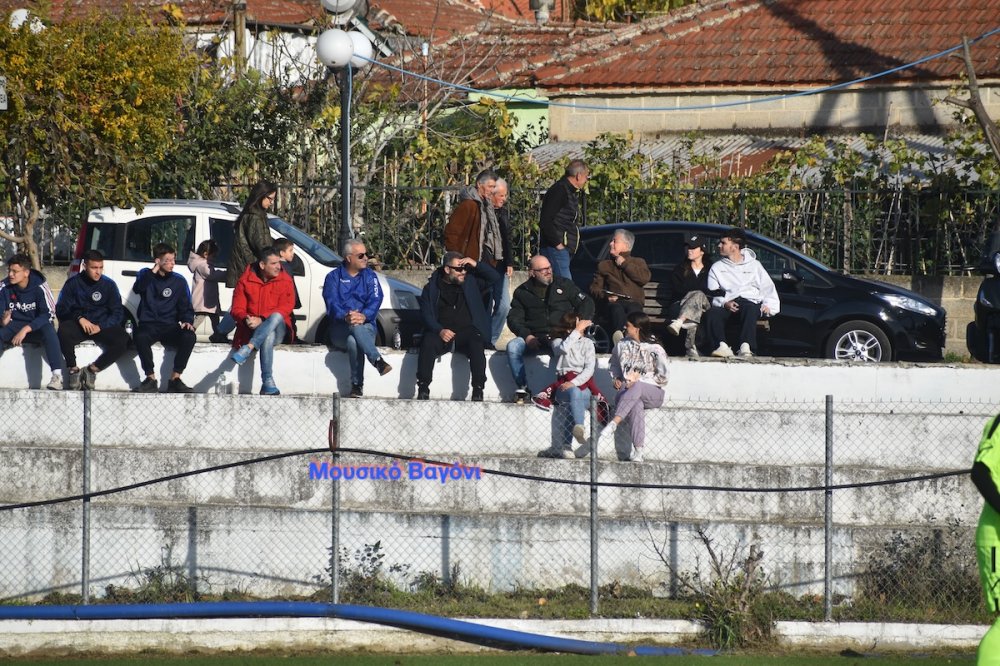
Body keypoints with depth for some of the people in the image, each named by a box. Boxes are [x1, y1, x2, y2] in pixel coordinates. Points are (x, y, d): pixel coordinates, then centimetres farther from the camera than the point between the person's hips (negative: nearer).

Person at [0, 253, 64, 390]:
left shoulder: (39, 287, -14)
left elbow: (48, 314, -17)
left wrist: (26, 329, -28)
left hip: (36, 327, -3)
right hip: (14, 326, 3)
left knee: (48, 329, -36)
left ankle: (57, 376, -43)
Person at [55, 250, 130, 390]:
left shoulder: (109, 284, 4)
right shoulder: (73, 283, 2)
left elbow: (117, 313, 2)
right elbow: (61, 309, -1)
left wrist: (100, 326, -15)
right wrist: (79, 318, -20)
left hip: (102, 326, 1)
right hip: (78, 325, -1)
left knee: (123, 340, -29)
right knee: (64, 332, -37)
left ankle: (92, 369, -13)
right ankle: (73, 369, -15)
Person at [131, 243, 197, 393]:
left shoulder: (179, 281, 11)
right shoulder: (146, 275, 8)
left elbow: (186, 307, 11)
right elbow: (138, 289, -13)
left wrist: (187, 321, -10)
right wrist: (154, 271, -14)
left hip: (170, 327, 2)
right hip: (148, 324, -2)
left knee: (189, 336, -30)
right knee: (140, 336, -37)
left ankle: (175, 378, -21)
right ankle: (151, 379, -25)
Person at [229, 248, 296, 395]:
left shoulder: (285, 281, 3)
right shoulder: (245, 281, 3)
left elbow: (285, 308, -9)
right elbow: (237, 309, 1)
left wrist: (261, 320, -23)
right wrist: (246, 319, -24)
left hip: (278, 329, 0)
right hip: (251, 331, 0)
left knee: (276, 317, -36)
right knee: (268, 336, -37)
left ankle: (247, 350, -46)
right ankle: (268, 383, -46)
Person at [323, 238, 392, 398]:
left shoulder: (369, 276, 14)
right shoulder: (334, 277, 11)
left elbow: (375, 301, -3)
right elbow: (331, 302, -5)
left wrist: (363, 316, -25)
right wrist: (345, 317, -28)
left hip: (366, 326, 1)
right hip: (339, 329, -1)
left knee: (353, 341, -37)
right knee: (355, 328, -38)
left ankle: (357, 385, -43)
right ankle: (378, 361, -51)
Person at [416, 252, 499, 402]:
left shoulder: (470, 284, 15)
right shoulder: (431, 287, 10)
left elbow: (494, 278, 14)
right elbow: (426, 313, 1)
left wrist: (476, 265, -1)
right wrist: (439, 330, -18)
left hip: (467, 331, 1)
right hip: (441, 332, -1)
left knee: (476, 345, -32)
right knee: (428, 342, -33)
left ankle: (478, 392, -31)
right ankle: (423, 390, -29)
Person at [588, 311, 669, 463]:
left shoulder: (655, 349, -1)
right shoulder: (622, 345, 12)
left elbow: (663, 377, -2)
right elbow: (614, 365, 30)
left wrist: (639, 380, -9)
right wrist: (616, 379, 10)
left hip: (652, 393, -2)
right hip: (627, 389, 2)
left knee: (637, 388, -40)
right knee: (636, 405, -38)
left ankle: (612, 425, -53)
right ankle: (638, 451, -47)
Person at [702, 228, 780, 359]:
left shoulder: (754, 265, 22)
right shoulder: (717, 268, 22)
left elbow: (768, 287, 18)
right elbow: (712, 294, 9)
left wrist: (768, 305, -2)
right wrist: (725, 303, -12)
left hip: (750, 300, -1)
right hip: (727, 303, 1)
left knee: (750, 309, -40)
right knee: (711, 313, -33)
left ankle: (745, 346, -51)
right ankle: (722, 346, -46)